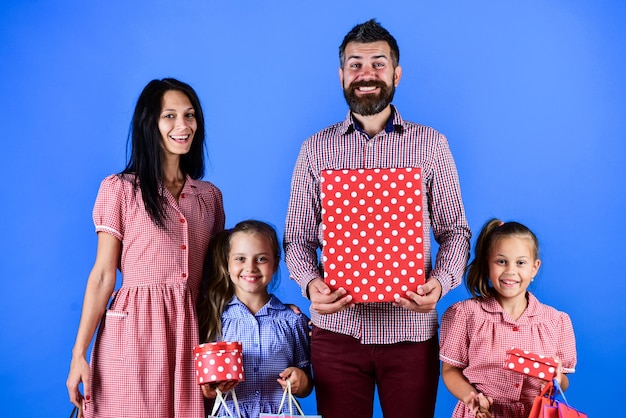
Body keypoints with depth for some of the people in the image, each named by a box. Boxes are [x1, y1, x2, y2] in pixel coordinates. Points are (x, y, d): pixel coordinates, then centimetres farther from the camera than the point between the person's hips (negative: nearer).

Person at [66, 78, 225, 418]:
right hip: (135, 330, -3)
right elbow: (103, 275, -3)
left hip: (191, 330, 3)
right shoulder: (120, 189, 0)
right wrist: (79, 352, -7)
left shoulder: (209, 196, 12)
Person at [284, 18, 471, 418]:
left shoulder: (431, 144, 4)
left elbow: (455, 231, 4)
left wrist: (440, 281, -16)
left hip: (410, 329, 0)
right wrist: (311, 283, -14)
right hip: (337, 328, 1)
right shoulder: (316, 149, 6)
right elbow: (298, 238, 6)